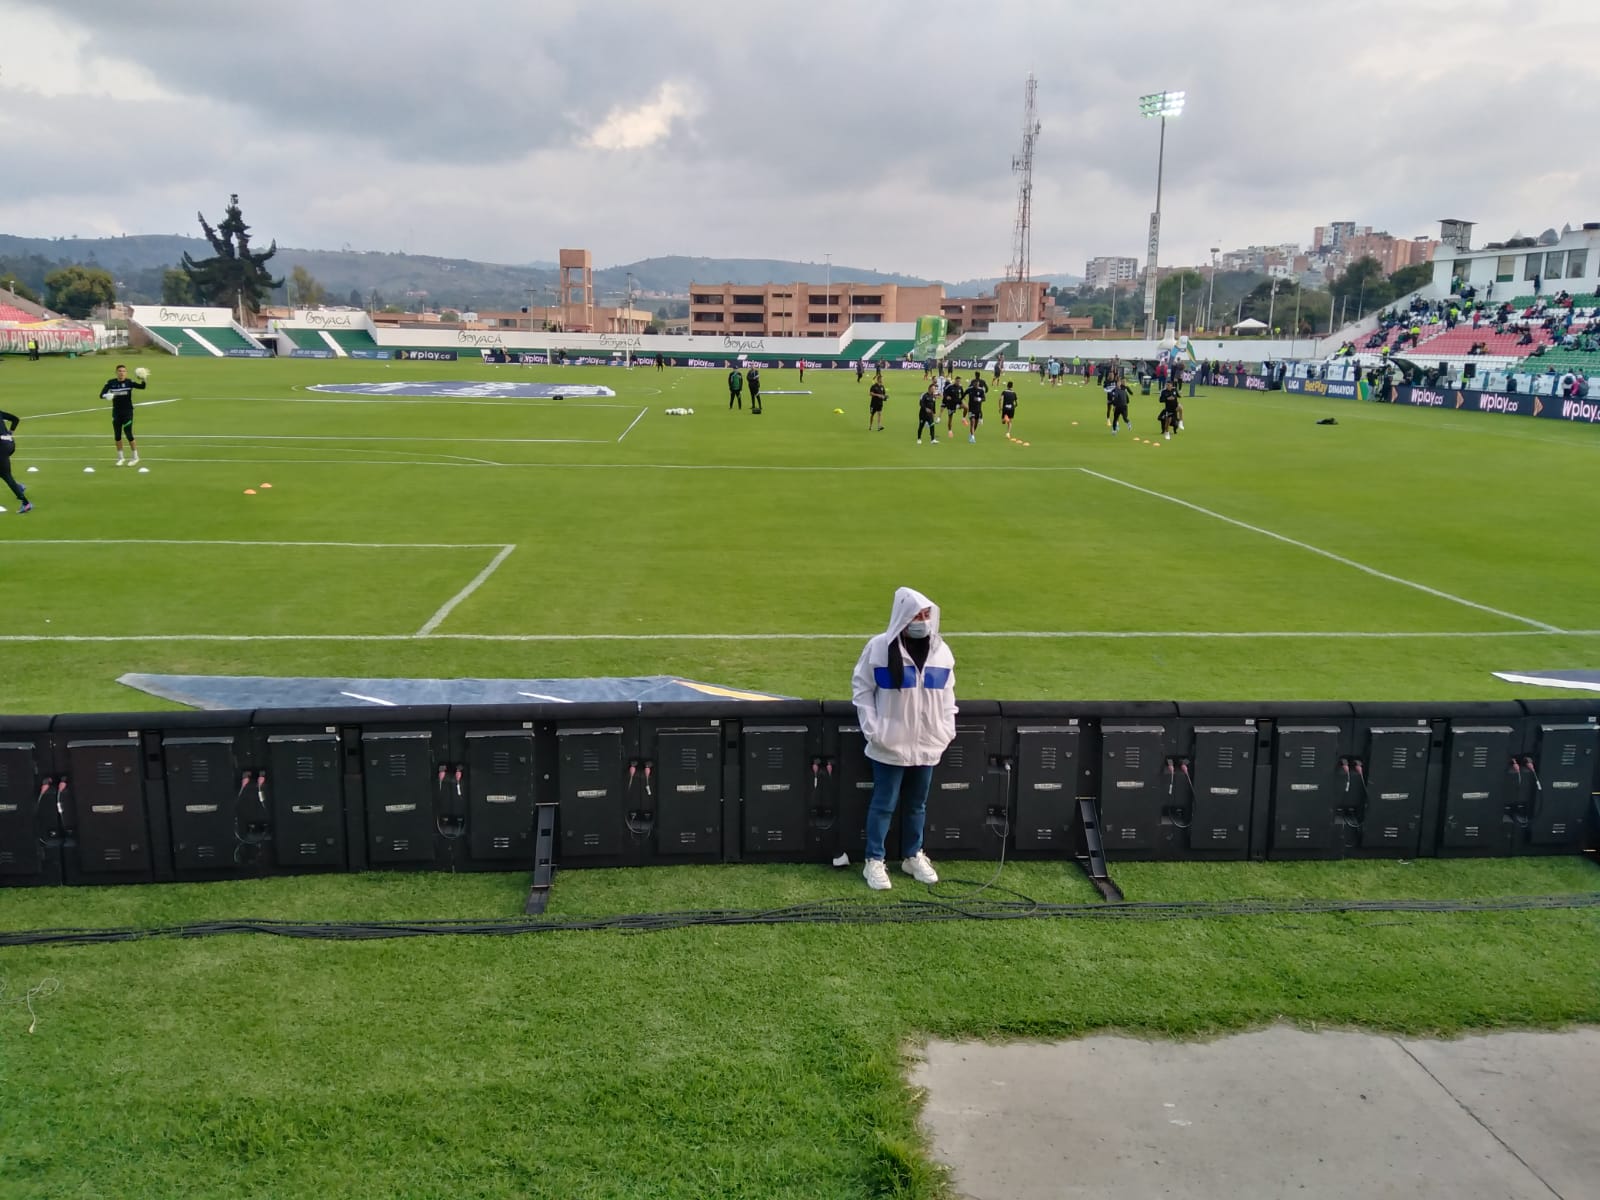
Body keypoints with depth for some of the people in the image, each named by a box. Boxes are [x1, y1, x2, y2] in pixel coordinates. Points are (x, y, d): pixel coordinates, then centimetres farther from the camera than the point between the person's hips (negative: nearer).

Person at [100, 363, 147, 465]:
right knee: (117, 436, 8)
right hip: (116, 412, 3)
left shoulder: (129, 382, -8)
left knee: (128, 434, -5)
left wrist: (143, 379, -44)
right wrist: (106, 396, -31)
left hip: (128, 412, -3)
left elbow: (142, 386, -24)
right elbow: (101, 395, -8)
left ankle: (135, 457, 10)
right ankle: (120, 458, 22)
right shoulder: (111, 382, -3)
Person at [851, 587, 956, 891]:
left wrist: (947, 729, 5)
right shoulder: (879, 647, -9)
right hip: (890, 746, -4)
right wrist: (873, 728, -9)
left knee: (917, 805, 16)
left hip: (927, 746, 4)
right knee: (883, 805, 4)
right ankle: (874, 861, 15)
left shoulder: (940, 650, 4)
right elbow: (861, 687, -3)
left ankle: (913, 856, 31)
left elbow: (946, 693, 14)